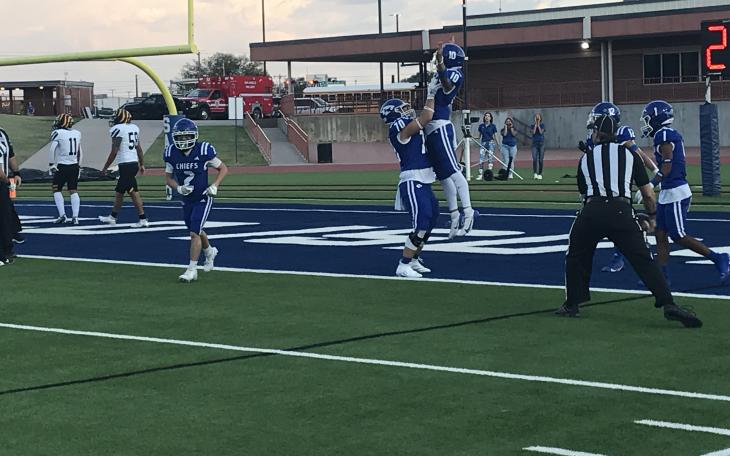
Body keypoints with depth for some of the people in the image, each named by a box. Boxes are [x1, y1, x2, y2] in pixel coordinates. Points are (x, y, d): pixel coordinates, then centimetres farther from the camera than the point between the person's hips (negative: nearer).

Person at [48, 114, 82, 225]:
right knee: (73, 191, 6)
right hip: (74, 166, 5)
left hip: (62, 166, -5)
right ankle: (75, 216, -2)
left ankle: (62, 215, -2)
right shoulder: (77, 133, 9)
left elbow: (52, 150, -17)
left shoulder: (57, 133, -9)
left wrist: (51, 165, -11)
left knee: (57, 190, 8)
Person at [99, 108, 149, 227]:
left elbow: (114, 152, -13)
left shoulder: (118, 129, -12)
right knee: (119, 191, 16)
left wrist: (105, 167, -5)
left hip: (125, 165, -8)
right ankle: (113, 216, 23)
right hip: (134, 163, 8)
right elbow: (139, 148, 15)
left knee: (134, 192, -6)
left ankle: (143, 220, -6)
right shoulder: (134, 128, 11)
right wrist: (142, 165, 22)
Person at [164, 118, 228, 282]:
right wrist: (178, 188, -16)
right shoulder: (172, 153, -7)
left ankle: (192, 270, -7)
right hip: (187, 200, 5)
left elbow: (223, 168, -5)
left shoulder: (204, 151, -18)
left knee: (195, 233, -13)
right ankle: (210, 252, 49)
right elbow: (169, 177, 5)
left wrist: (214, 186, -18)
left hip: (203, 199, -5)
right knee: (196, 232, 20)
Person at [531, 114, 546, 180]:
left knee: (540, 159, 1)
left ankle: (540, 174, 8)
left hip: (541, 143, 0)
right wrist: (535, 124, -6)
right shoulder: (533, 125, 8)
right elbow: (533, 132, -8)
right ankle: (535, 173, -11)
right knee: (534, 159, -13)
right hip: (534, 143, 0)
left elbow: (541, 132, -10)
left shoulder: (542, 125, 5)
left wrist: (538, 125, -6)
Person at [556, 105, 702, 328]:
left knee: (577, 257, 22)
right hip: (621, 211, -1)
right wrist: (651, 218, 34)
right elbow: (648, 194, 18)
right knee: (643, 260, 0)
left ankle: (572, 305, 25)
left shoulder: (586, 158, 22)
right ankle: (669, 304, -12)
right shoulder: (629, 154, 18)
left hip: (592, 211, 1)